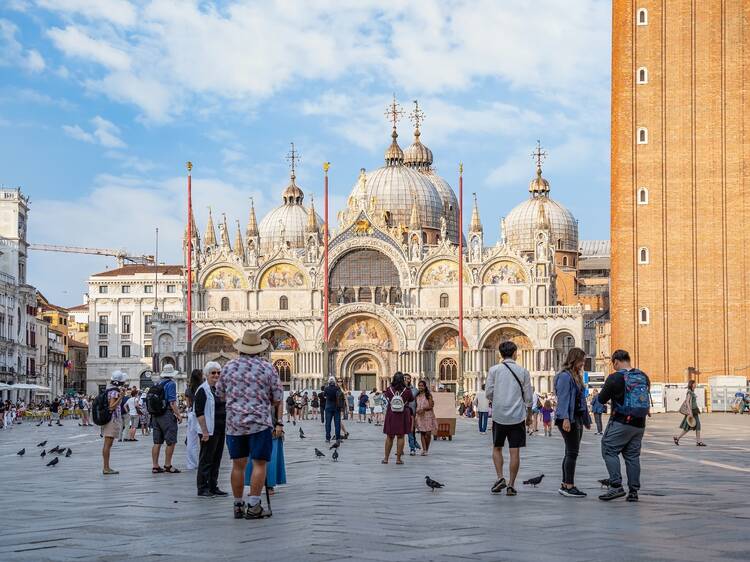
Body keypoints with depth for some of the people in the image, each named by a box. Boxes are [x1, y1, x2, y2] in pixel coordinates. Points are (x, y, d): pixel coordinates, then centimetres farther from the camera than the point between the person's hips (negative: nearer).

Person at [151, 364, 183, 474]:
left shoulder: (158, 383, 11)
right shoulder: (171, 384, -9)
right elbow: (172, 402, -16)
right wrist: (178, 415, -11)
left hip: (156, 415, 7)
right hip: (167, 415, -7)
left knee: (157, 442, 9)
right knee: (171, 442, -1)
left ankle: (155, 466, 9)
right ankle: (168, 465, 0)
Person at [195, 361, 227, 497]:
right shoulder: (202, 390, -11)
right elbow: (199, 413, -16)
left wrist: (226, 428, 18)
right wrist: (205, 432, -21)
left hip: (220, 430, 8)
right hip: (209, 431, -8)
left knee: (216, 459, 12)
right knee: (206, 460, -3)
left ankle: (213, 487, 19)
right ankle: (202, 489, 3)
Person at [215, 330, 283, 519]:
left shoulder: (229, 367, 4)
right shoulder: (267, 368, -3)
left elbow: (220, 395, 14)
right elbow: (277, 400, -1)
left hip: (234, 423, 3)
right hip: (260, 422, -3)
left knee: (238, 465, 9)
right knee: (259, 464, -2)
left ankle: (238, 505, 15)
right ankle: (253, 506, -7)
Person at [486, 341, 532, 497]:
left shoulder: (494, 370, -2)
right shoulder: (523, 371, 1)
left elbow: (489, 393, -2)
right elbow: (528, 397, 3)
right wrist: (528, 414, 17)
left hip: (499, 415, 0)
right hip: (518, 415, 0)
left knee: (497, 448, 15)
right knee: (515, 452, 3)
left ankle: (500, 478, 0)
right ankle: (511, 485, 2)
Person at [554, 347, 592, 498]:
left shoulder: (576, 376, 19)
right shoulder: (565, 376, -11)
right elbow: (563, 398, -19)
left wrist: (586, 419, 24)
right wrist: (565, 418, -27)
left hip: (577, 419, 10)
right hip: (568, 419, -10)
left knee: (571, 453, 10)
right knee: (572, 452, -10)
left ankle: (565, 485, 15)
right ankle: (569, 486, -9)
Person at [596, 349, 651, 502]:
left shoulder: (615, 378, -11)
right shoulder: (644, 376, 7)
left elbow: (602, 399, -5)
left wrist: (602, 392, 16)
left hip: (621, 422, -6)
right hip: (639, 424, 6)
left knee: (609, 450, 1)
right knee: (633, 455, 11)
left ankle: (616, 486, -11)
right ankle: (633, 491, 8)